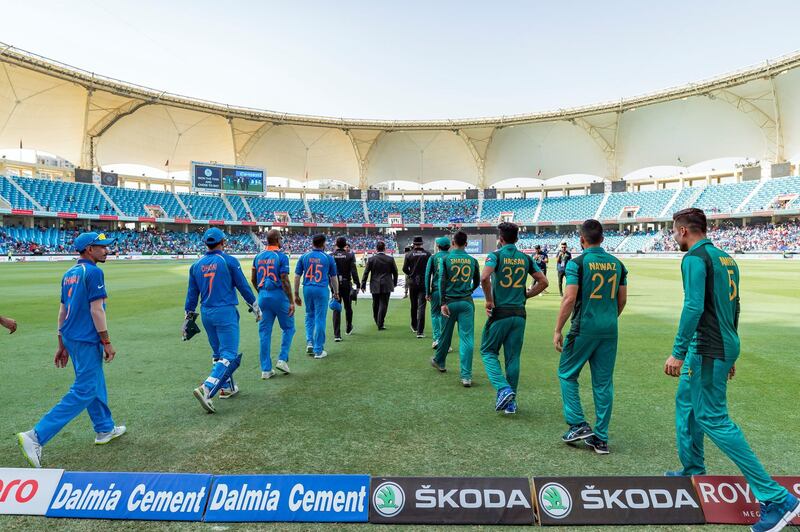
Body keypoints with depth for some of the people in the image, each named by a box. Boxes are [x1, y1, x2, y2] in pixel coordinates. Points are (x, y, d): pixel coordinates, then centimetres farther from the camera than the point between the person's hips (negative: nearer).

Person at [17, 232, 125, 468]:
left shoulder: (69, 273, 13)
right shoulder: (93, 272, -14)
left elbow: (62, 311, 15)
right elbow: (96, 310, -18)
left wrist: (62, 345, 19)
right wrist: (107, 343, -13)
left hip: (70, 339, 10)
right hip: (86, 340, -10)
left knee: (95, 384, 19)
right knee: (83, 391, -4)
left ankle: (105, 429, 31)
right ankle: (36, 436, -6)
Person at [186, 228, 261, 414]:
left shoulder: (197, 265, 7)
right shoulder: (229, 261, -7)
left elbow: (192, 294, 10)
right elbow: (243, 286, -4)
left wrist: (189, 316, 18)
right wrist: (255, 307, 7)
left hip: (206, 314, 6)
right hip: (225, 312, -6)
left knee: (218, 353, 20)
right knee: (229, 355, -6)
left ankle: (227, 387, 29)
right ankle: (207, 389, -21)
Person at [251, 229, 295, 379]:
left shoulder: (258, 256, 8)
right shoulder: (281, 256, -9)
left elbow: (253, 279, 11)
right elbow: (285, 281, -14)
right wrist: (291, 302, -11)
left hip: (263, 295, 6)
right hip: (278, 295, -5)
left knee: (264, 331, 8)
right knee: (288, 327, 14)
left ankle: (266, 369, 13)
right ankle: (282, 359, 5)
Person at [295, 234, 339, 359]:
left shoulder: (304, 257, 5)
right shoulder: (328, 258, 1)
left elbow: (297, 277, 3)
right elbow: (334, 278, 7)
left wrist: (296, 294, 9)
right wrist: (336, 293, 19)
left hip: (307, 289, 3)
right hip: (321, 290, -2)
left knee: (309, 316, 21)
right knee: (320, 319, 3)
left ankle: (310, 342, 11)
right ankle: (318, 350, 9)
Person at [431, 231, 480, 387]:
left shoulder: (445, 259, -2)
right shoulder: (473, 260, 4)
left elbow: (442, 281, -11)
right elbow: (477, 282, 13)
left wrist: (443, 302, -11)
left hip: (450, 302, 0)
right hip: (467, 302, 1)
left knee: (446, 334, 16)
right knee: (467, 338, -2)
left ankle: (439, 362, 39)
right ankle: (466, 376, -5)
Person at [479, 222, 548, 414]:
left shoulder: (495, 255, -7)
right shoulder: (526, 258, 8)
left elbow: (484, 277, -24)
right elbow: (543, 281, 7)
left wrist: (489, 300, -12)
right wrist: (525, 295, 13)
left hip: (499, 312, -4)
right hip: (519, 314, 5)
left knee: (488, 352, 11)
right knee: (513, 357, 12)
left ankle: (504, 389, -7)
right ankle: (511, 402, 19)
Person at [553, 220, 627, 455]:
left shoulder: (577, 263, -9)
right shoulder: (617, 264, 8)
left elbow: (570, 299, -16)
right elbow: (622, 300, 12)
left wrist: (557, 330, -10)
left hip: (584, 328, -5)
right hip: (610, 330, 6)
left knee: (567, 374, 12)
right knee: (604, 382, 10)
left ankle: (578, 425, 8)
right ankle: (601, 438, 17)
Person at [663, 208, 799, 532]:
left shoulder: (694, 258, -14)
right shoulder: (726, 258, 14)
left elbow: (693, 307, -24)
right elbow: (733, 309, 18)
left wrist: (677, 353, -21)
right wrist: (728, 352, 24)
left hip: (706, 351, -10)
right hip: (724, 347, 10)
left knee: (712, 418, -4)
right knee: (686, 403, 19)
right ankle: (693, 472, 31)